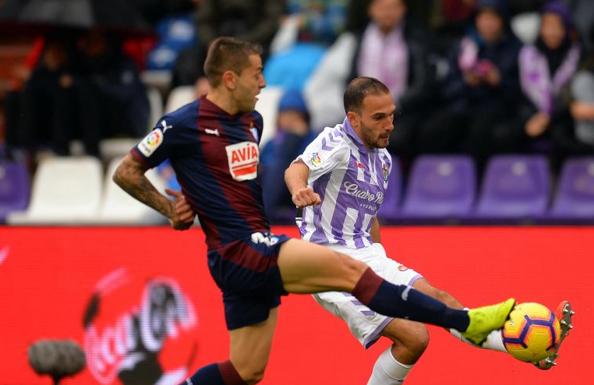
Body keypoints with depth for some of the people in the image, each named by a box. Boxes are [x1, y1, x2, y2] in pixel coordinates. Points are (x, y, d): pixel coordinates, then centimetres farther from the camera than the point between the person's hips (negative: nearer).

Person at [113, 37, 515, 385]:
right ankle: (466, 322, -20)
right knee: (348, 270, -17)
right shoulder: (183, 125, -9)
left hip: (258, 249, 9)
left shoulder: (252, 121, 13)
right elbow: (126, 173, -1)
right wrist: (170, 209, -4)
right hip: (238, 252, -9)